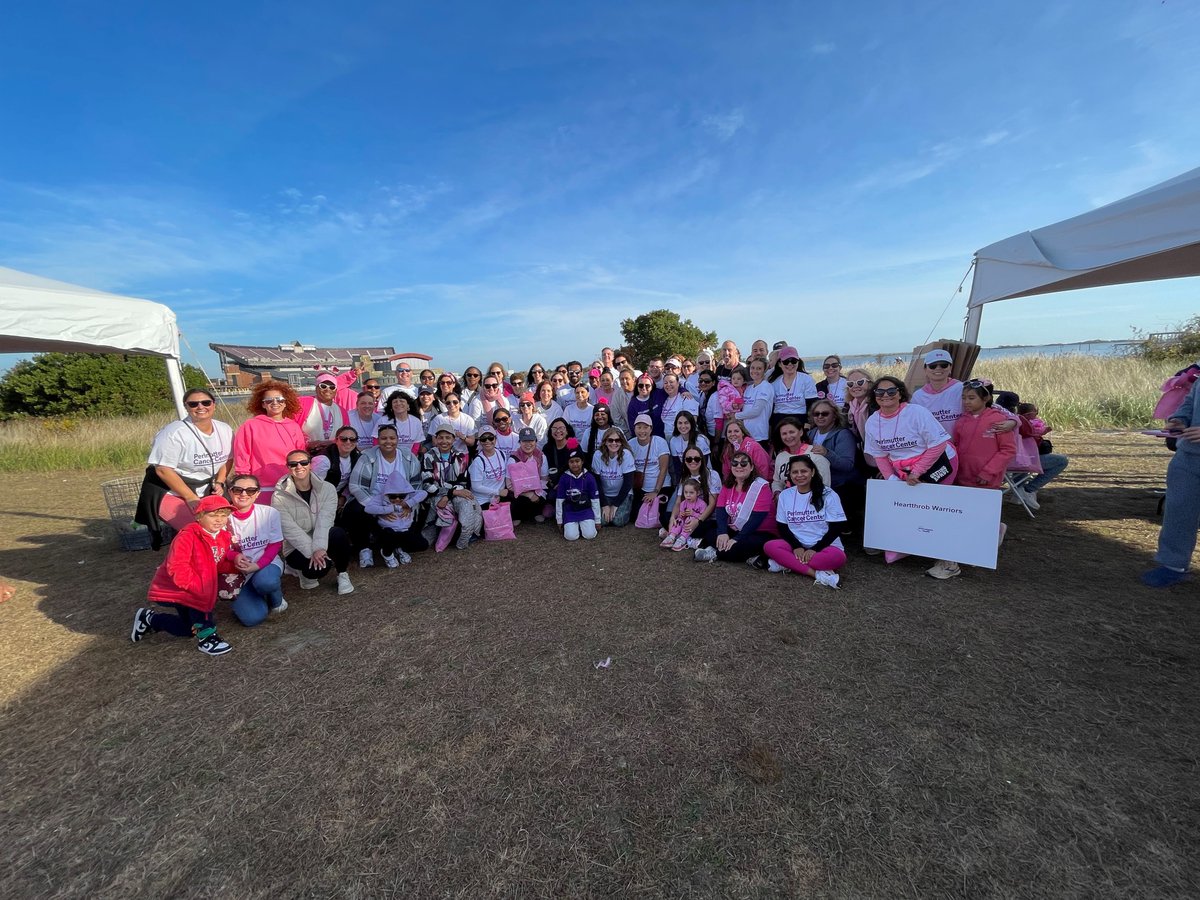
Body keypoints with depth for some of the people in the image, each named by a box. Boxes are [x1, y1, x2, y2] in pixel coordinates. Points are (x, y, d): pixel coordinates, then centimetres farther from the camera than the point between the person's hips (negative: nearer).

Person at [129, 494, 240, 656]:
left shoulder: (224, 537, -4)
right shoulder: (187, 535, -28)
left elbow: (219, 565, 1)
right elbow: (176, 568, -35)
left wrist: (236, 564, -19)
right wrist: (198, 587, -37)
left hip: (195, 592, 8)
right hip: (171, 587, -8)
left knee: (190, 629, 19)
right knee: (201, 597, -37)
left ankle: (150, 619, 41)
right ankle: (206, 637, -19)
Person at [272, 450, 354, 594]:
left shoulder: (327, 489, -8)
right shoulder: (279, 497, -10)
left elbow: (324, 520, -19)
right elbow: (290, 530, -18)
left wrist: (319, 548, -34)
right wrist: (312, 552, -29)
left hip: (322, 541, 2)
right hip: (297, 547, -1)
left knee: (338, 533, -33)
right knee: (319, 566, -33)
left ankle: (342, 575, -10)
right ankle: (307, 573, 6)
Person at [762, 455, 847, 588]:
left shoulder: (828, 495, -5)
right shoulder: (785, 495, 3)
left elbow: (835, 529, -7)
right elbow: (783, 528, 4)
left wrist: (815, 549, -17)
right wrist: (796, 547, -13)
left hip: (824, 546, -2)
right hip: (796, 546, 2)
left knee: (837, 557, -35)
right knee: (769, 546, -26)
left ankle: (787, 564, -24)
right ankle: (817, 573, -30)